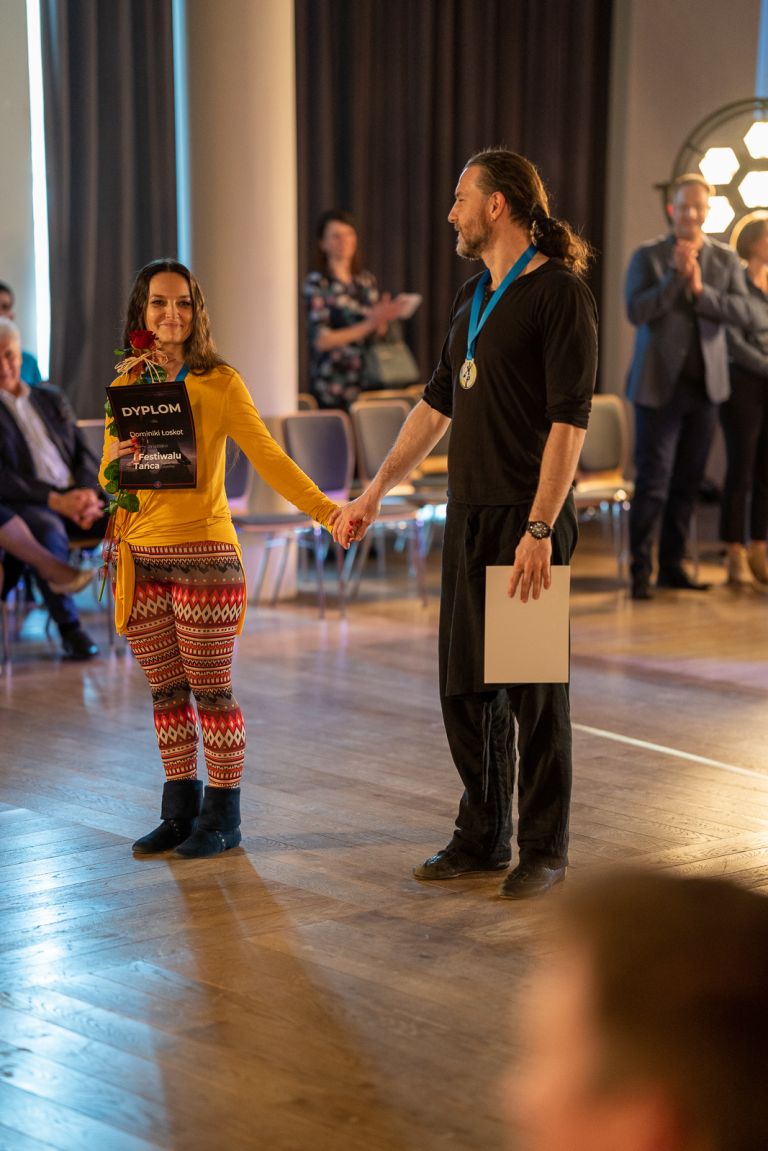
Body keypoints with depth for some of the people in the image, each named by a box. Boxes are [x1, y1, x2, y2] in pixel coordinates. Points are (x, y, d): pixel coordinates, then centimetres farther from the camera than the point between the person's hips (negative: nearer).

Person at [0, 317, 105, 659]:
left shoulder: (52, 400, 21)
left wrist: (87, 493, -7)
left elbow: (84, 454, 16)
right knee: (49, 532, -39)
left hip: (74, 498, 5)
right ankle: (69, 628, -26)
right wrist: (55, 500, -19)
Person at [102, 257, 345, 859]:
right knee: (166, 692, 10)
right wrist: (117, 462, -10)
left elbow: (267, 456, -10)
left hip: (204, 552, -5)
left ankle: (223, 816, 10)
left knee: (211, 690, 0)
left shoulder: (219, 382, -4)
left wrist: (324, 509, -21)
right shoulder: (126, 386, 11)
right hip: (140, 556, 5)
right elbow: (108, 478, 13)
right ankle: (180, 810, 20)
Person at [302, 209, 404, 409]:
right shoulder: (316, 284, -3)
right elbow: (321, 340, -12)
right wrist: (368, 325, -17)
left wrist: (383, 319, -6)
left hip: (365, 385, 5)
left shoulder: (367, 281, 13)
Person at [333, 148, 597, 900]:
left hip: (529, 519, -8)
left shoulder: (559, 294, -10)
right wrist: (375, 493, 23)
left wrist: (539, 529, -22)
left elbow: (568, 420, -16)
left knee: (533, 689, 1)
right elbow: (437, 404, 22)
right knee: (464, 683, 12)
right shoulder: (473, 297, 15)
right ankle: (483, 837, 25)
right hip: (469, 514, 8)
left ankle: (544, 850, 14)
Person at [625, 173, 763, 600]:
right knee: (654, 481, -5)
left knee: (688, 483, 9)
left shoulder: (726, 260, 8)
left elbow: (746, 313, -3)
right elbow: (637, 312, -12)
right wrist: (676, 275, -20)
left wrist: (701, 291, -15)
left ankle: (673, 565, 18)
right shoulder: (648, 257, -1)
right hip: (660, 385, -4)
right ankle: (641, 571, 1)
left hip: (705, 385, 4)